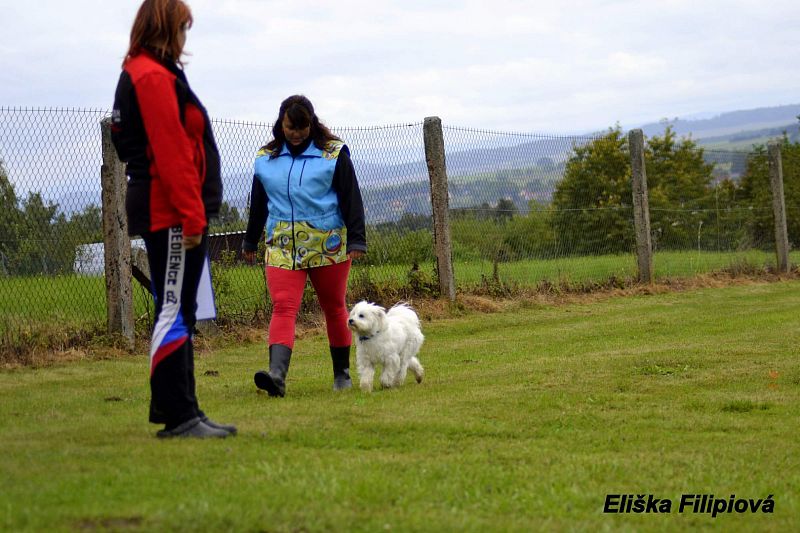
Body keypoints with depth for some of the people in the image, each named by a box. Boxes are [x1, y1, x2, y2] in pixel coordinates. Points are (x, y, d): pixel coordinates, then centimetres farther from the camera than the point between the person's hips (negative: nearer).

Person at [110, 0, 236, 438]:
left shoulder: (141, 73, 19)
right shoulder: (154, 77, -13)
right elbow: (170, 152, -19)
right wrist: (191, 214, -20)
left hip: (166, 212, 11)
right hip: (172, 211, -11)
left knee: (177, 312, 13)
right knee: (174, 311, -9)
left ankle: (177, 410, 18)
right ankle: (178, 416, -8)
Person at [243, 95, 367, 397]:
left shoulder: (333, 153, 0)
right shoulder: (266, 158, 9)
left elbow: (351, 198, -1)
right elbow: (258, 203, 19)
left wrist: (356, 240, -7)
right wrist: (250, 242, 25)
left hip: (329, 245, -1)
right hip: (282, 247, 1)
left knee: (334, 307, 10)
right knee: (283, 307, -14)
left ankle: (342, 372, 24)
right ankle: (277, 375, -28)